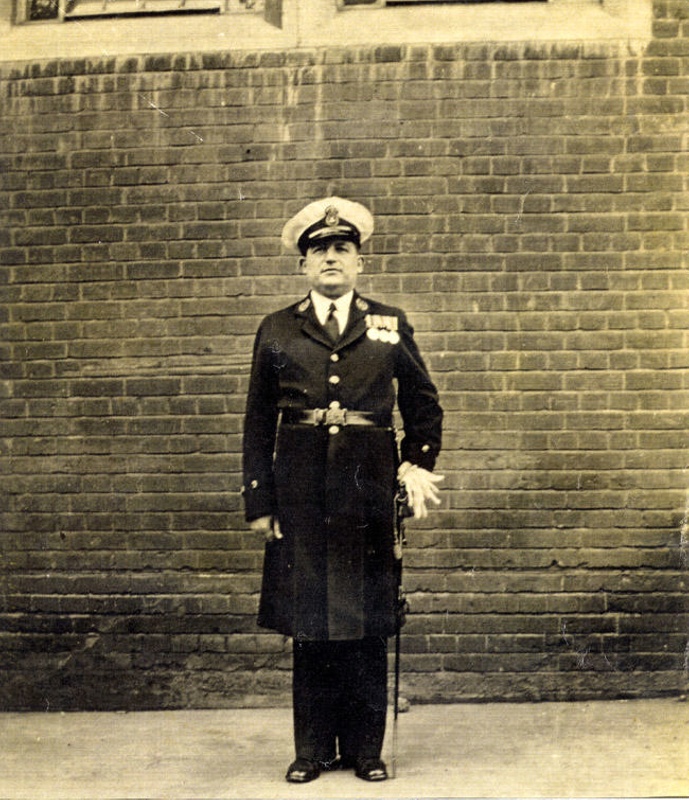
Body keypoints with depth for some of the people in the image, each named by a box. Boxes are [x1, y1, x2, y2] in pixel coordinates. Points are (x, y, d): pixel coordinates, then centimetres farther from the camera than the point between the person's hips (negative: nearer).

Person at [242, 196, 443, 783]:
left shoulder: (391, 326, 8)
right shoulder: (277, 331, 8)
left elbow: (424, 404, 14)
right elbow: (258, 422, 8)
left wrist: (418, 464, 0)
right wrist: (258, 502, 2)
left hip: (368, 482, 0)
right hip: (301, 486, 0)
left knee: (366, 623, 5)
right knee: (308, 622, 6)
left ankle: (366, 749, 18)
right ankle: (313, 749, 19)